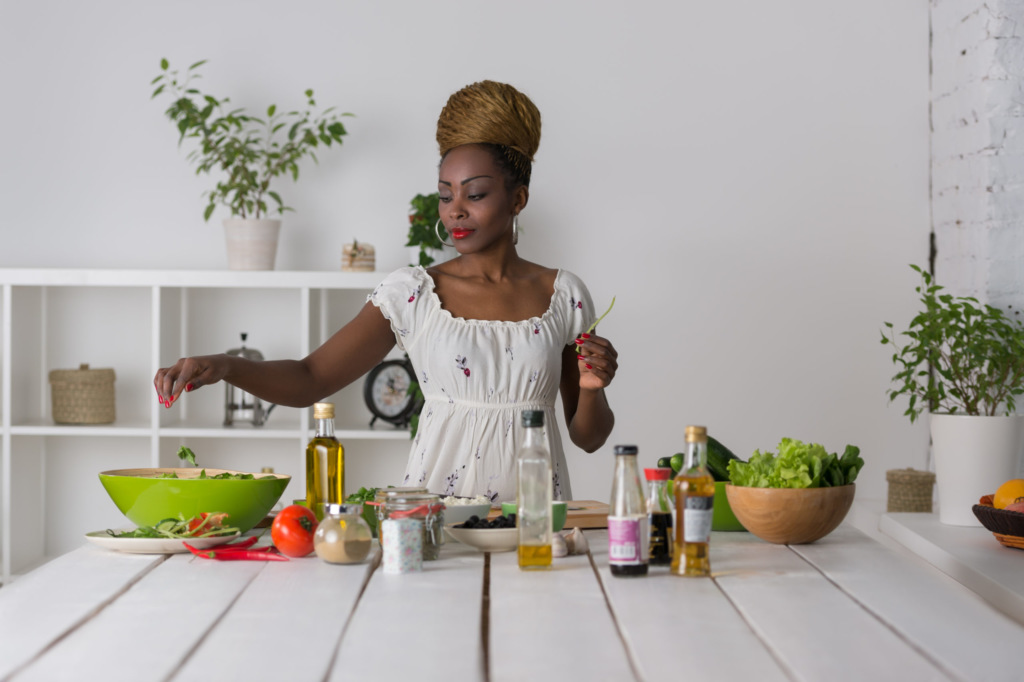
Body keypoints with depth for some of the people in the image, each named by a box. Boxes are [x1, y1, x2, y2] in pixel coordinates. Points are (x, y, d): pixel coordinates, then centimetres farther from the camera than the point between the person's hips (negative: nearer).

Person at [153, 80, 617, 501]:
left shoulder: (563, 294, 7)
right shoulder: (413, 293, 4)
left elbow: (588, 437, 12)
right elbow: (310, 379, -3)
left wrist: (592, 389, -8)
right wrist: (225, 366, -19)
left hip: (535, 514, 1)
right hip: (434, 502, -1)